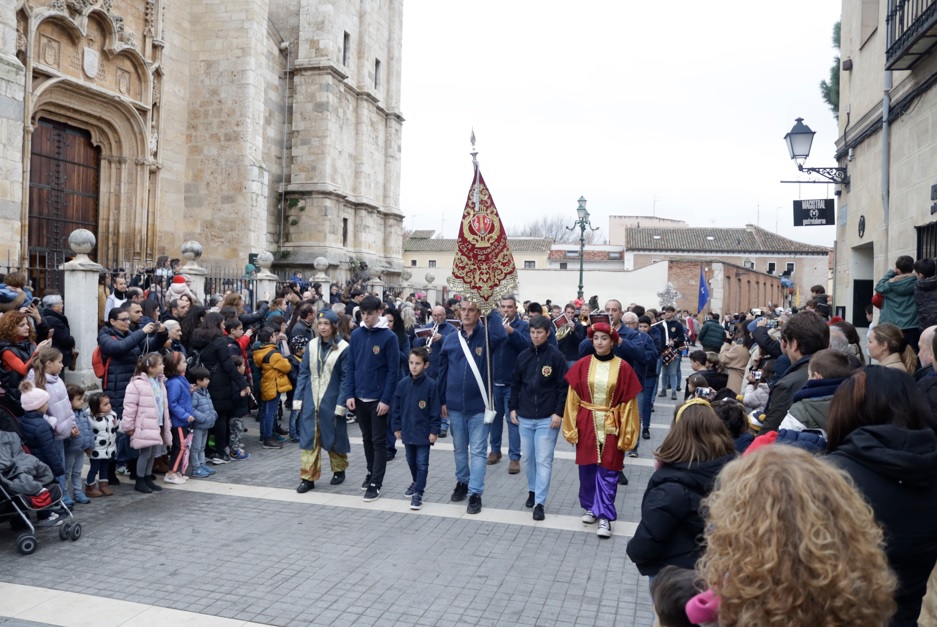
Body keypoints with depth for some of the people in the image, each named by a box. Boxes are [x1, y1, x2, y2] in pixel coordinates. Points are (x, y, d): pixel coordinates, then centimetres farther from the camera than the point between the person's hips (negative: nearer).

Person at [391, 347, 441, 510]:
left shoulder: (430, 385, -13)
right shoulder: (403, 384, -2)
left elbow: (435, 410, -10)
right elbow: (396, 407, 5)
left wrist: (434, 431, -11)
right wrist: (396, 427, 5)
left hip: (423, 432, -5)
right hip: (407, 431, 5)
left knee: (422, 463, 1)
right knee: (411, 460, 21)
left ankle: (418, 493, 6)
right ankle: (417, 482, 43)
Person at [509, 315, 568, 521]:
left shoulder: (556, 356, -7)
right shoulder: (523, 356, 5)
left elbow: (563, 387, -7)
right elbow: (515, 384, 12)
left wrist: (559, 412, -12)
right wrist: (512, 407, 6)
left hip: (547, 419, -4)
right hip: (524, 418, 4)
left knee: (543, 460, -3)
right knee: (527, 458, 14)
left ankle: (540, 502, 3)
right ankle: (532, 490, 34)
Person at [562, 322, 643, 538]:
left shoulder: (623, 368, -6)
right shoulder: (582, 365, -3)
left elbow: (628, 403, -3)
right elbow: (572, 398, 1)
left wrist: (627, 434, -5)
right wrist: (571, 428, -2)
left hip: (611, 426, -2)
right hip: (587, 424, 2)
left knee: (608, 471, 2)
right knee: (587, 467, 12)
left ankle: (605, 516, 10)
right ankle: (590, 507, 30)